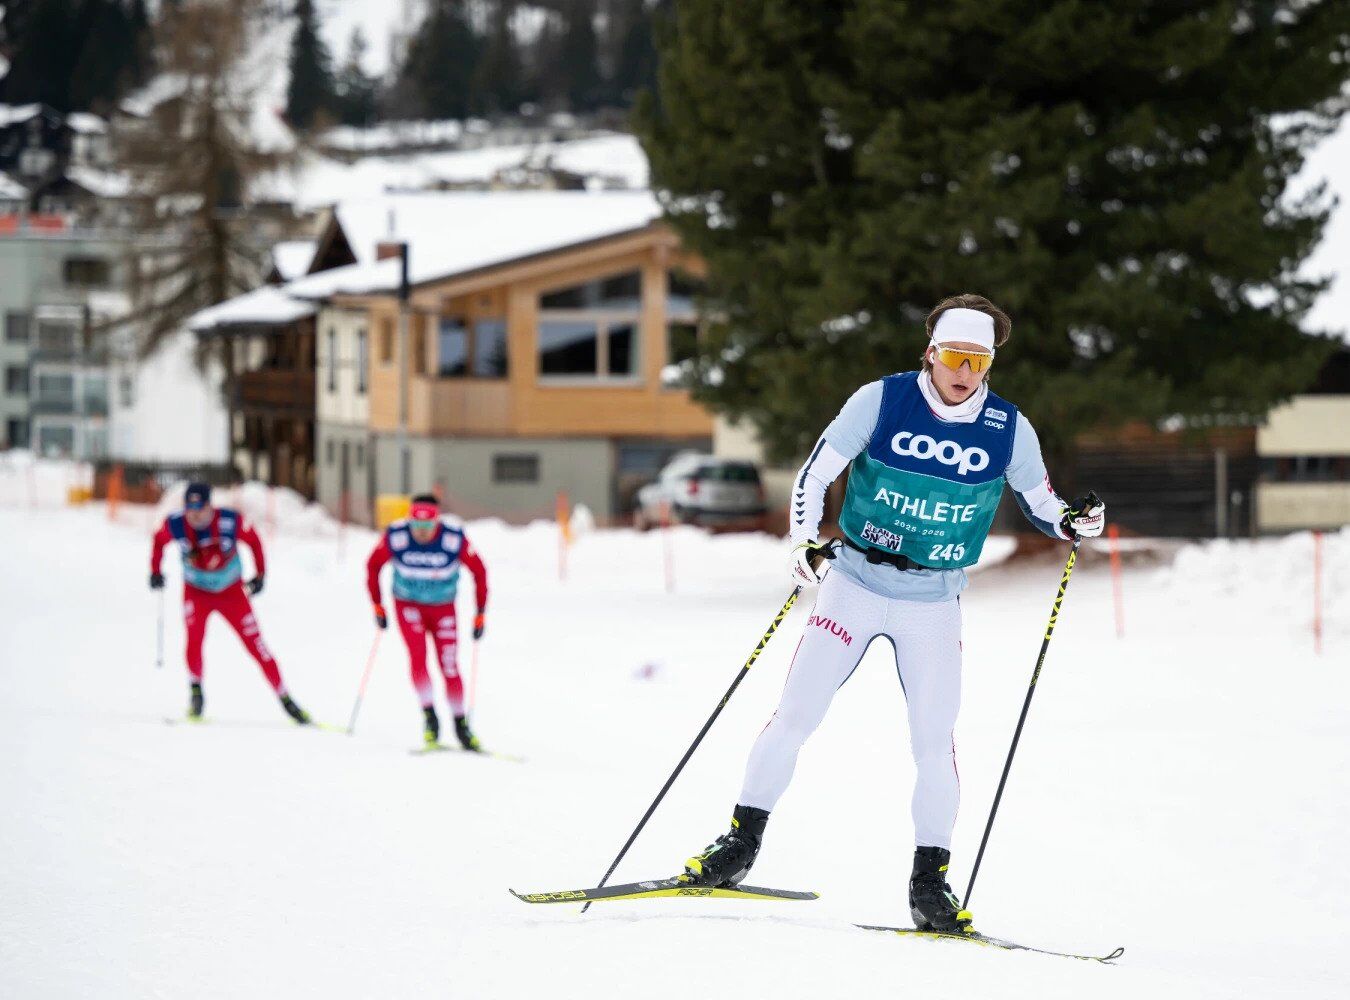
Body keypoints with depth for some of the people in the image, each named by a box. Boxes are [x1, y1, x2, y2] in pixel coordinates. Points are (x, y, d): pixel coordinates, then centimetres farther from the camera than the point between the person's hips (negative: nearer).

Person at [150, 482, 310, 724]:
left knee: (256, 644, -2)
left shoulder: (231, 521, -25)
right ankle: (195, 691, -3)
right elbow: (159, 540, 3)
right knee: (194, 638, -24)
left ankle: (285, 698, 8)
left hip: (231, 592, -1)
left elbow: (253, 541, -5)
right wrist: (155, 571, -4)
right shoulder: (175, 524, -20)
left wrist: (260, 574, -7)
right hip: (196, 592, 1)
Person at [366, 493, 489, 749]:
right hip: (408, 605, 0)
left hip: (443, 608, 0)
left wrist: (480, 614, -7)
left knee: (449, 667, -5)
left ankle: (460, 725, 11)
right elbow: (373, 565, -4)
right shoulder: (395, 537, -23)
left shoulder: (454, 538, -24)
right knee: (417, 654, -21)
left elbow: (479, 571, -9)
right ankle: (429, 716, -10)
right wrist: (377, 606, -2)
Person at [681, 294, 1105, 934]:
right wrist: (805, 542, -20)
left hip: (934, 605, 1)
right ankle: (741, 845, 10)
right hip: (856, 585, -1)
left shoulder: (1009, 430, -4)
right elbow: (815, 474, -5)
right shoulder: (881, 402, -9)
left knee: (934, 742, -6)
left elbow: (1038, 504, 9)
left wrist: (1072, 523, -12)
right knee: (795, 717, -3)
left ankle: (929, 884, 4)